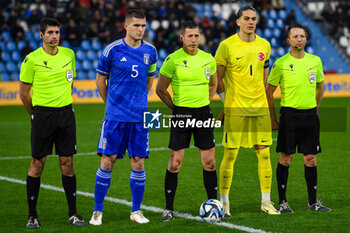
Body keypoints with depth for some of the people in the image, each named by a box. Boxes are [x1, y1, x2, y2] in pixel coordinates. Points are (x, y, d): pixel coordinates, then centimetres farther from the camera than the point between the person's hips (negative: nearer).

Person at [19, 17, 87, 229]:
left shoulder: (69, 54, 6)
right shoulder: (32, 59, -6)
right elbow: (24, 92, 1)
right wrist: (36, 114, 7)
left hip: (66, 112, 3)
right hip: (42, 114, -3)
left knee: (67, 162, 4)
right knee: (37, 163, -1)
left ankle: (73, 213, 11)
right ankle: (32, 215, 7)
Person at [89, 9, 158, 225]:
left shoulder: (150, 51, 5)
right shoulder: (112, 50, -5)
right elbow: (100, 79, 8)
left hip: (139, 116, 3)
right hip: (115, 116, -3)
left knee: (138, 162, 2)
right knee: (107, 161, -3)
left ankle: (136, 211, 14)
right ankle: (98, 211, 7)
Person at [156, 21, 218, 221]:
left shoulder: (208, 59, 6)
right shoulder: (173, 60, -7)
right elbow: (161, 89, 2)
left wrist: (205, 102, 12)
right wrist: (175, 107, 0)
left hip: (203, 112, 4)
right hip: (182, 113, -3)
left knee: (209, 162, 4)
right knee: (175, 162, -3)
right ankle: (169, 208, 5)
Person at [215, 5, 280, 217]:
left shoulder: (264, 46, 7)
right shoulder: (227, 46, -5)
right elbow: (217, 78, 2)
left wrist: (259, 97, 14)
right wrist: (227, 101, 0)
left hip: (260, 108, 4)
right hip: (235, 109, -4)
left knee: (264, 153, 3)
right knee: (230, 155, -1)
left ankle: (266, 201, 12)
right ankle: (224, 202, 9)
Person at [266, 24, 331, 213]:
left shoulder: (315, 61, 6)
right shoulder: (281, 63, -4)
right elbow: (269, 91, 2)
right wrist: (273, 119, 1)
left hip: (310, 114, 3)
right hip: (289, 114, -3)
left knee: (311, 159, 5)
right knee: (285, 158, -3)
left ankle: (313, 202, 12)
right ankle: (282, 202, 5)